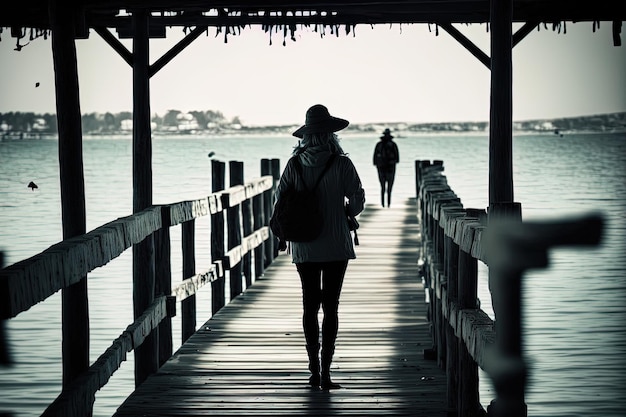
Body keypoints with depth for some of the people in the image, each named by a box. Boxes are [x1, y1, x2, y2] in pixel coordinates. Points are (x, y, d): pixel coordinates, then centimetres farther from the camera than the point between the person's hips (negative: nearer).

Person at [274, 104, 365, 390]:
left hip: (304, 247, 3)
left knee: (310, 306, 11)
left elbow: (280, 200, 1)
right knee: (330, 307, 1)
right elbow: (357, 200, -7)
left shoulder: (294, 164, -2)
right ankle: (325, 373, -3)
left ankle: (314, 370, 14)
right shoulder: (341, 164, -9)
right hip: (335, 245, -3)